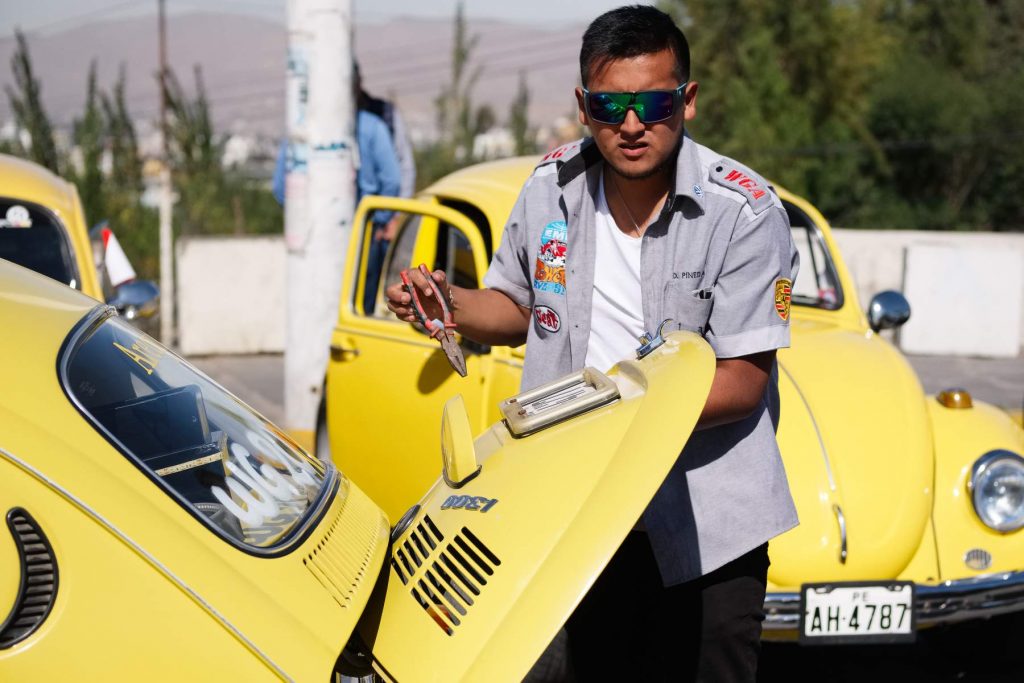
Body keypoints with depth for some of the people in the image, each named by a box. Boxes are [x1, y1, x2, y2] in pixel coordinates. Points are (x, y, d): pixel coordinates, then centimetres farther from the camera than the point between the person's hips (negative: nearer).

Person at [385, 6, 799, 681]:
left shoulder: (746, 212, -13)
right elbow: (520, 306, 17)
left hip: (706, 527, -4)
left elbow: (743, 382, -15)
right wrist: (450, 303, -4)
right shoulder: (550, 188, 2)